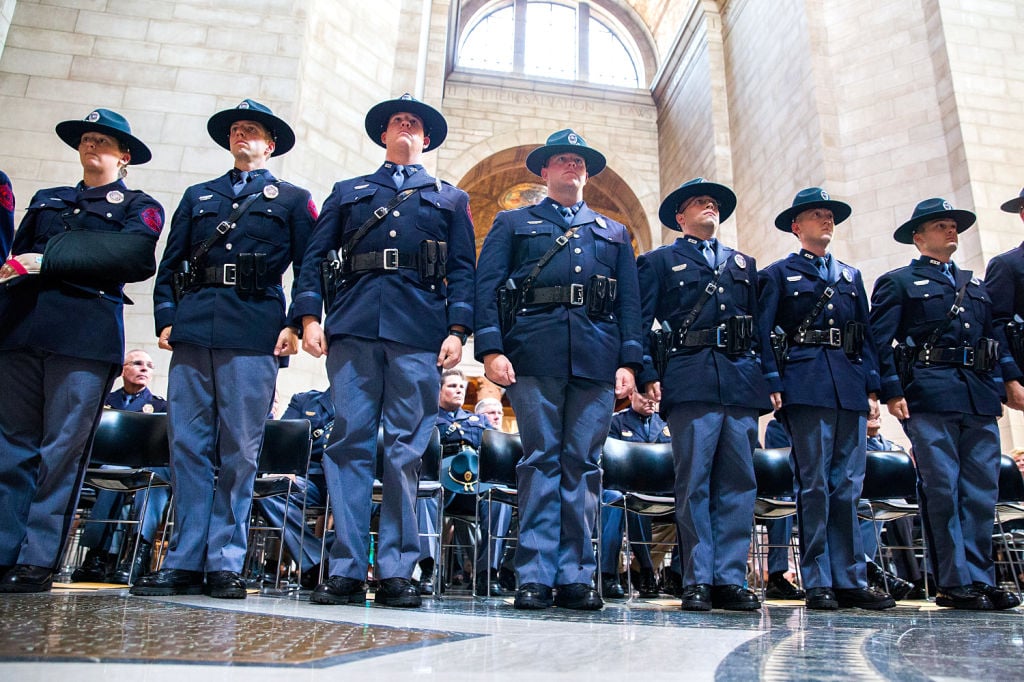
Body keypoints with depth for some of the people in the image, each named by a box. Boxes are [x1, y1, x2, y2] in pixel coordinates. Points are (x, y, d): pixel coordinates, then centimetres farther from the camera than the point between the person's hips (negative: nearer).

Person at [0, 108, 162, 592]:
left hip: (85, 336, -4)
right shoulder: (45, 201, 27)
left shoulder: (138, 206, 11)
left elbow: (132, 253, -9)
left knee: (63, 450, -5)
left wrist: (46, 259, -12)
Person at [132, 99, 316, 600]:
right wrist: (167, 318, 4)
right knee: (188, 445, 1)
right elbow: (170, 265, 18)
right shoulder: (197, 197, 24)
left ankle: (226, 563, 5)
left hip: (254, 333, -3)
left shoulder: (292, 199, 16)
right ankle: (185, 561, 8)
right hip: (193, 329, 3)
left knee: (238, 451, -2)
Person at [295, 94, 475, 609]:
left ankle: (396, 572, 1)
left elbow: (462, 271, 12)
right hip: (353, 326, 1)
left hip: (418, 332, -1)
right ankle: (347, 569, 1)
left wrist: (457, 329, -3)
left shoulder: (450, 199, 24)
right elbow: (315, 256, 15)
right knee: (349, 442, -4)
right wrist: (309, 317, -1)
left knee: (406, 450, -4)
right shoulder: (347, 192, 25)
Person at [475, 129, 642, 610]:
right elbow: (486, 286, 7)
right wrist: (491, 348, -7)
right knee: (541, 459, -4)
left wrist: (629, 362, 3)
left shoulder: (615, 233, 27)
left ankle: (576, 577, 5)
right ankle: (535, 577, 0)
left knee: (582, 463, 0)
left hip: (597, 357, 2)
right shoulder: (513, 223, 20)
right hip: (534, 354, -2)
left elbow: (629, 301, 17)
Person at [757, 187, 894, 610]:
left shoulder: (851, 276, 23)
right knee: (814, 485, -4)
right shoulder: (778, 274, 10)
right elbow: (763, 333, 1)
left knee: (847, 487, 4)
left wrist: (872, 388, 8)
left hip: (851, 390, 5)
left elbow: (867, 335, 19)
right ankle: (818, 583, 2)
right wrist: (772, 385, -10)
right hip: (805, 387, -4)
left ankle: (850, 581, 10)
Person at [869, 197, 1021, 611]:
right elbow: (880, 341, -1)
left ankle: (981, 579, 12)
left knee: (982, 491, 4)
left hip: (981, 398, 5)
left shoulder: (976, 285, 26)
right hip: (929, 397, -5)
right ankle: (955, 583, 1)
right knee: (942, 490, -5)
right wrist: (892, 391, -11)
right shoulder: (897, 282, 9)